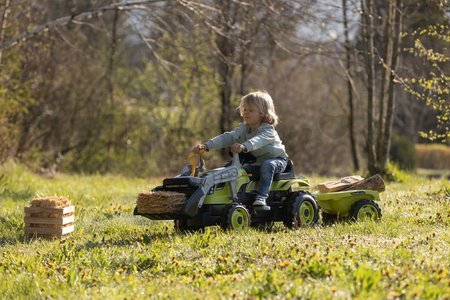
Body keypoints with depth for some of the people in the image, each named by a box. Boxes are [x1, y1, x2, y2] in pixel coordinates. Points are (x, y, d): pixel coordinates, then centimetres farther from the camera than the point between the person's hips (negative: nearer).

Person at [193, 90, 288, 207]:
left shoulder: (268, 130, -23)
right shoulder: (243, 129, -2)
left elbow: (258, 140, -45)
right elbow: (228, 137, -13)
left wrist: (244, 146, -66)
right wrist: (207, 146, -27)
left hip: (277, 159, -7)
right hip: (256, 162, 7)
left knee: (267, 165, -36)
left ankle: (261, 197, -42)